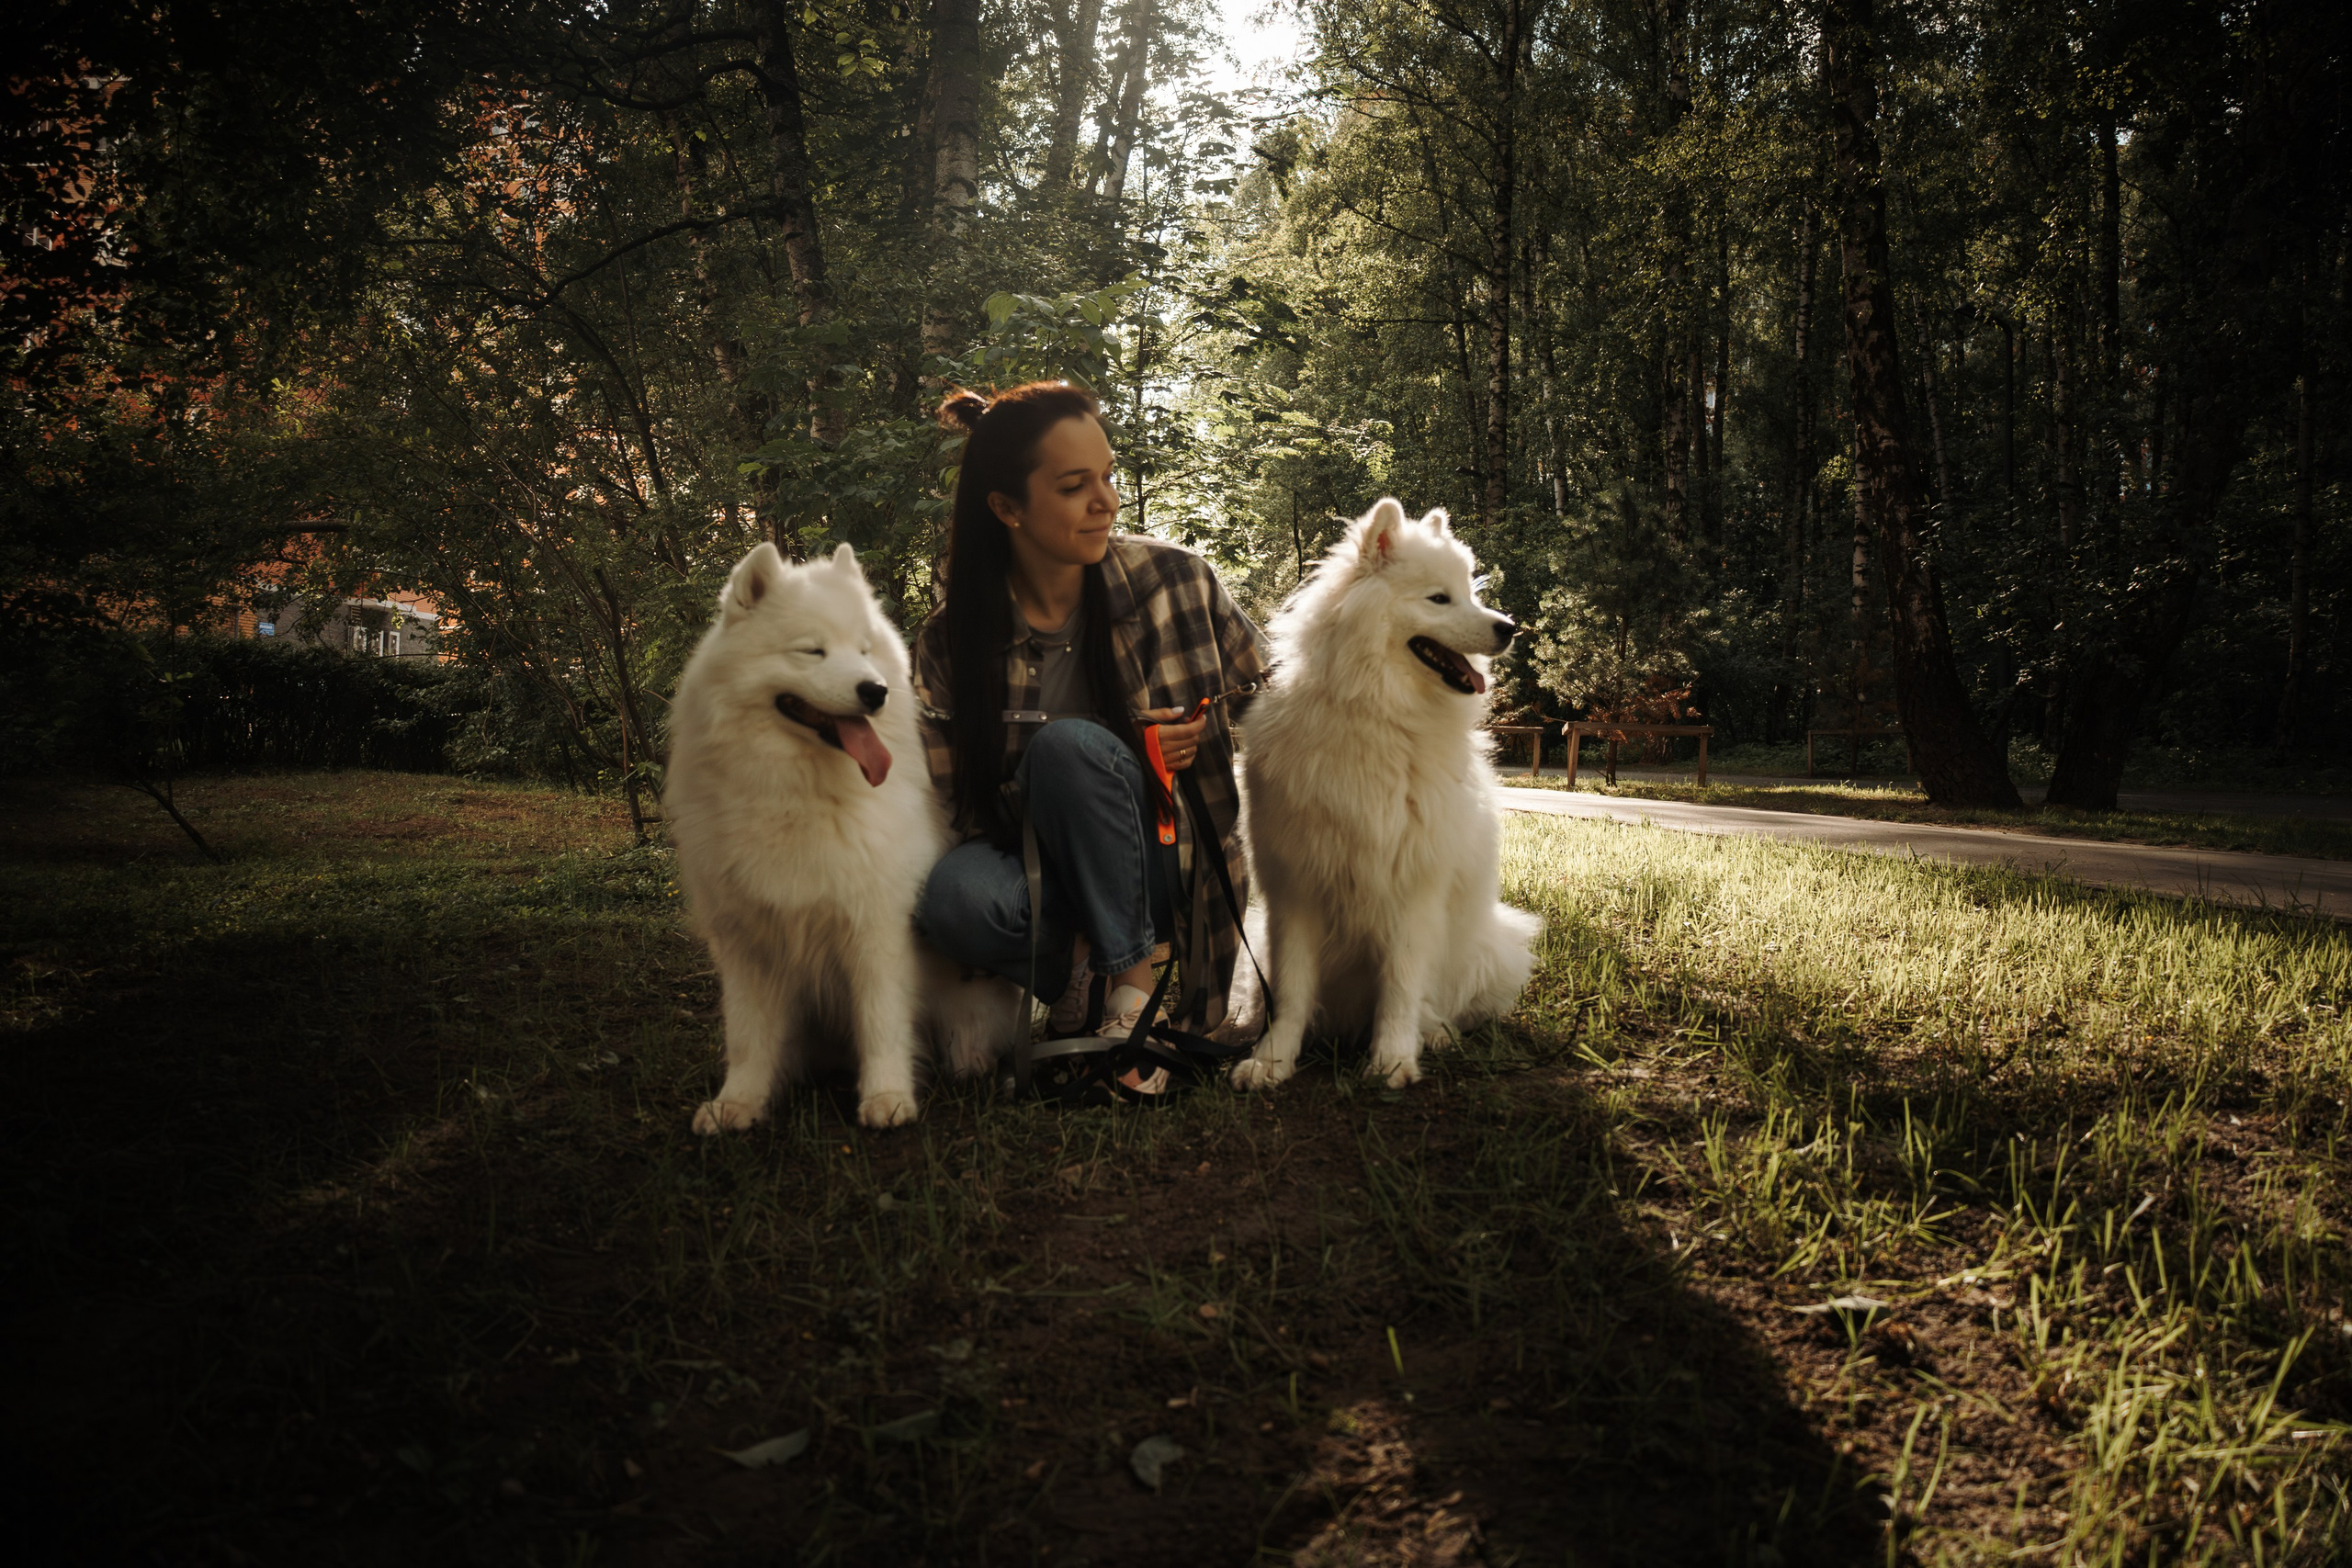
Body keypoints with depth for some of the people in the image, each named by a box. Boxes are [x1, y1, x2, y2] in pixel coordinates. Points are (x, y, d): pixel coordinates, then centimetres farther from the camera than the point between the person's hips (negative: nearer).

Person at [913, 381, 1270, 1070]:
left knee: (1068, 743, -30)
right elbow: (962, 807, -6)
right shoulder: (948, 643, -7)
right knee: (955, 892, -34)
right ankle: (1076, 971, -6)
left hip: (1162, 871, 0)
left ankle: (1133, 981, -16)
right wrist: (1119, 754, -18)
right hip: (1042, 880, 0)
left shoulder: (1174, 579, -7)